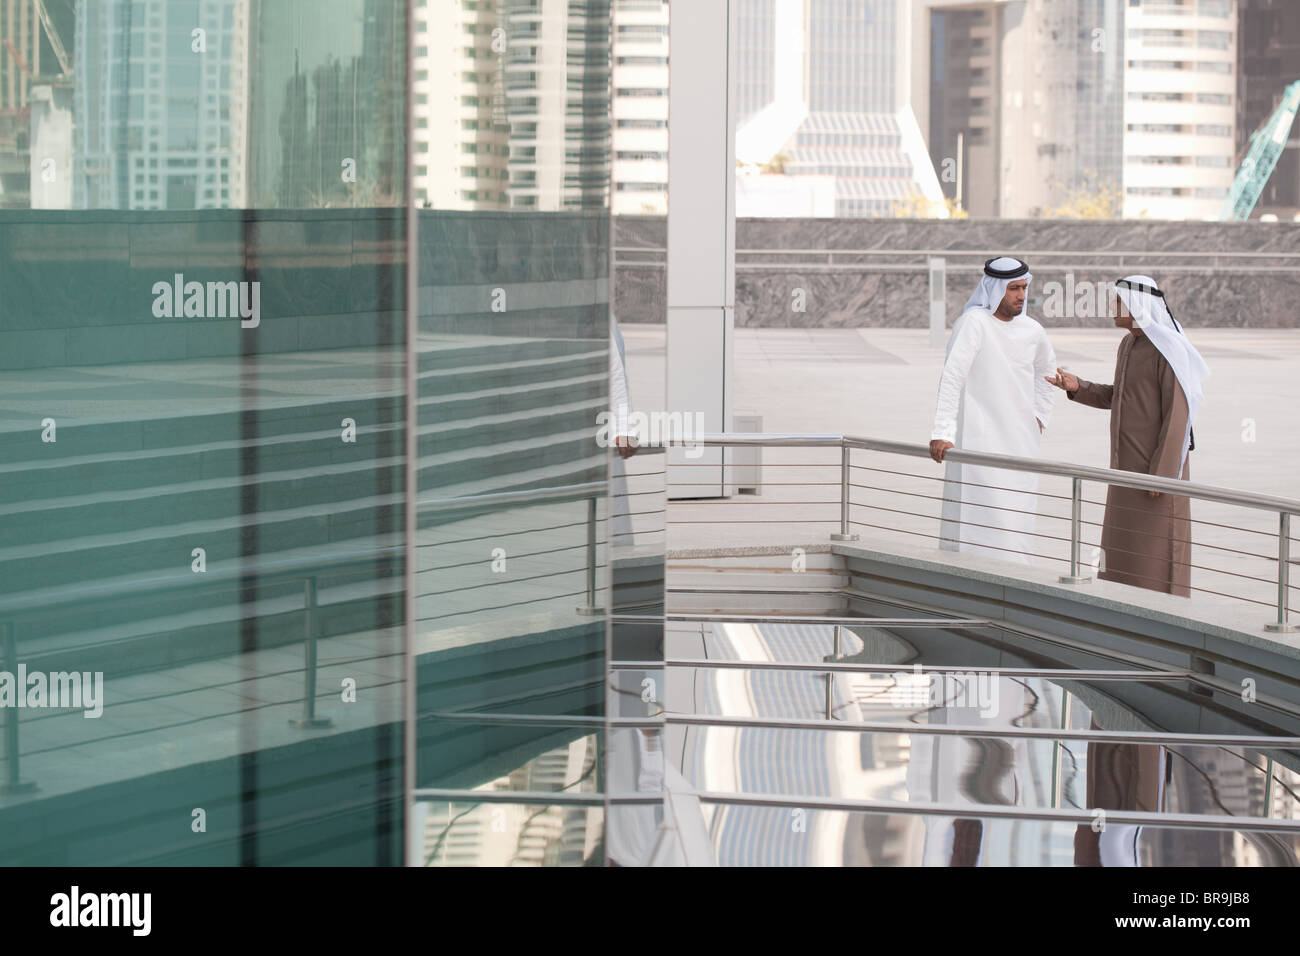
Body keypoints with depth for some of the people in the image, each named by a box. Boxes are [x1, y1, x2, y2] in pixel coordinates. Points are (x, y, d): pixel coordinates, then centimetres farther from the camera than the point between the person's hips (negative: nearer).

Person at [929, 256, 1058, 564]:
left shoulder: (1032, 330, 9)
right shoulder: (974, 323, -12)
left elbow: (1045, 368, 32)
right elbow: (952, 378, -20)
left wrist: (1041, 415, 23)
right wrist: (943, 433, -28)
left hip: (1022, 442, 6)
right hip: (980, 440, -6)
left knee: (1017, 519, 7)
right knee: (981, 516, -12)